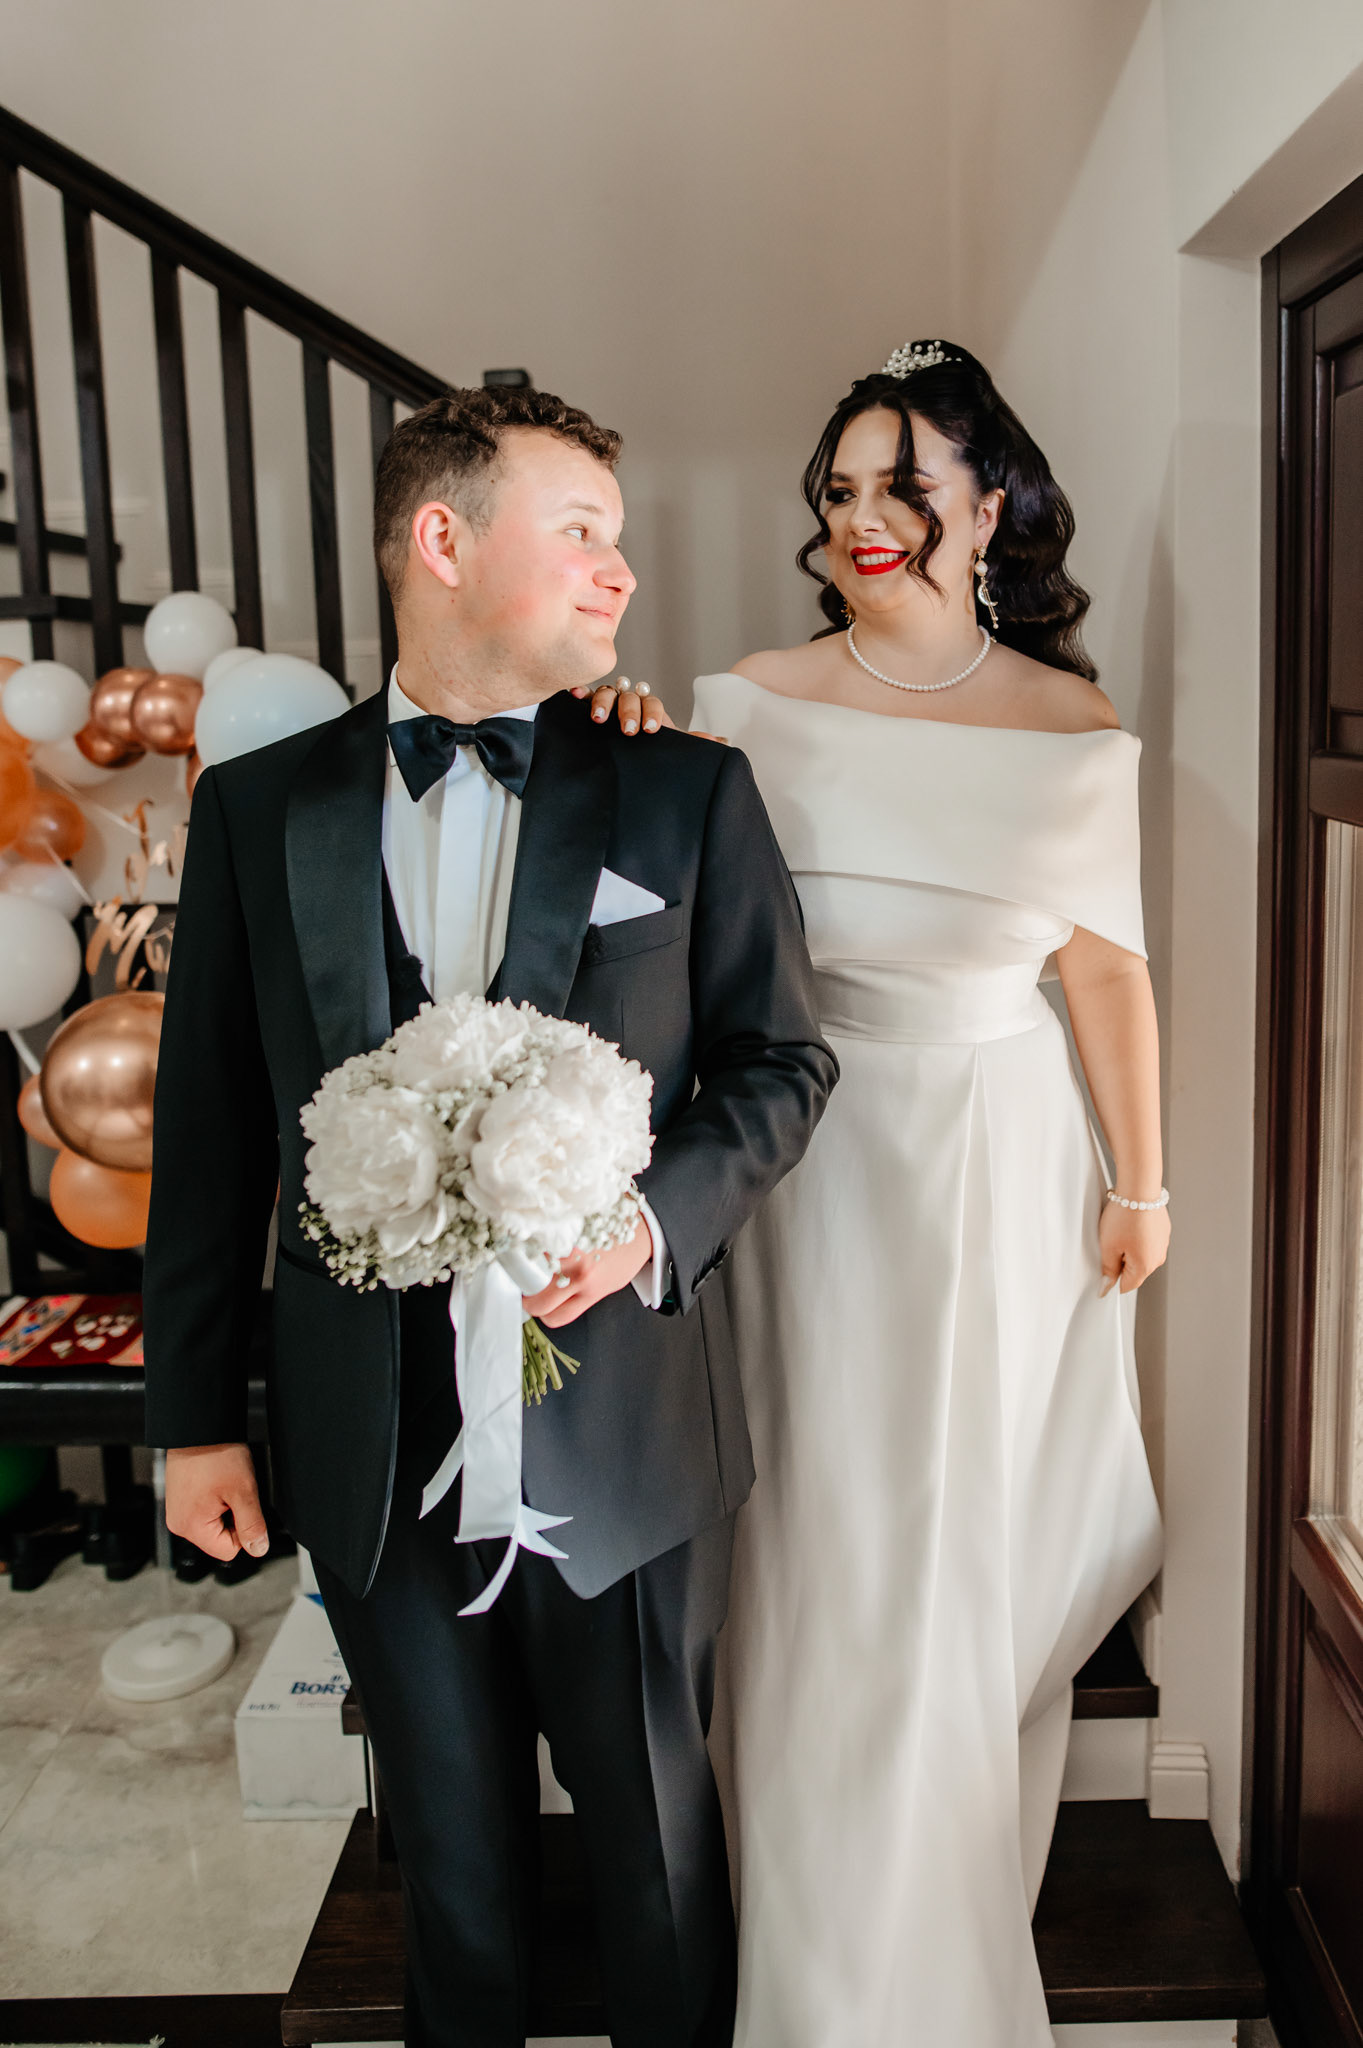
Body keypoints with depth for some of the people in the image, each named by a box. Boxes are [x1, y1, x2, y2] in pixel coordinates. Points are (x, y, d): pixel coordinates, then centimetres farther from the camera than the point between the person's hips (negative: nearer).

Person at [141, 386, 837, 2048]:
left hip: (621, 1427, -1)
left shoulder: (688, 794, -3)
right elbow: (209, 1131, 2)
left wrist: (657, 1217, -18)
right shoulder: (260, 806, 0)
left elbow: (781, 1059, 0)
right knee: (450, 1843, 22)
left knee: (656, 1836, 19)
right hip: (372, 1439, 1)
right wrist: (193, 1410, 3)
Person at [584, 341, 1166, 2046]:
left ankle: (973, 1899, 44)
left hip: (1007, 1165, 1)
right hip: (812, 1160, 0)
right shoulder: (753, 706, -2)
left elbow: (1105, 966, 2)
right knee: (826, 1556, 9)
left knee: (985, 1541, 14)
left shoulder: (1072, 728, -2)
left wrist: (1142, 1182, 4)